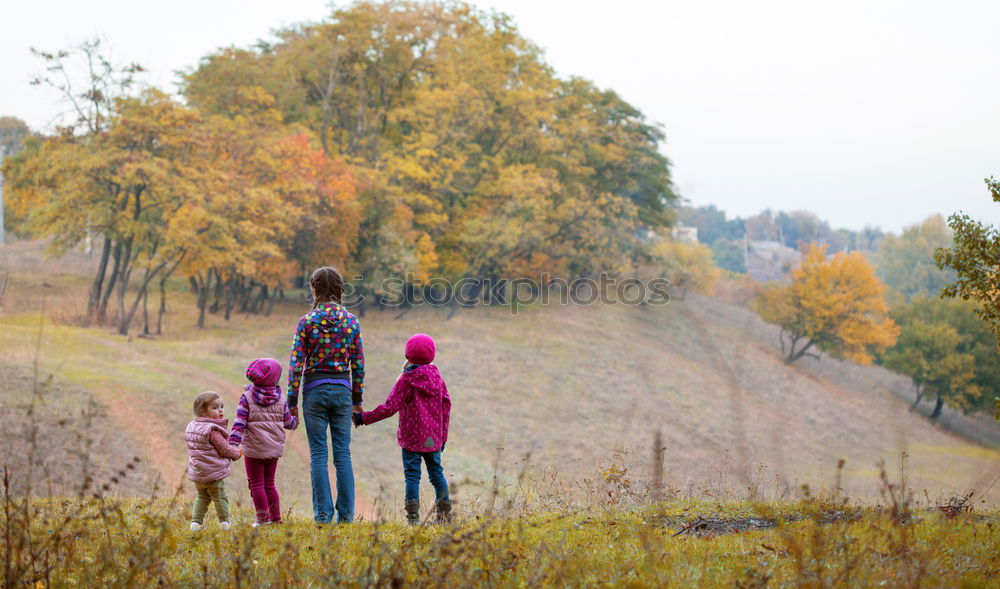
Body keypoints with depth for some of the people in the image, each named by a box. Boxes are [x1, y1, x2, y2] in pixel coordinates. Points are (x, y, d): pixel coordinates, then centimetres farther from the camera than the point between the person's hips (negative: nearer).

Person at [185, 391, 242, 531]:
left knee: (202, 497, 19)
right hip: (213, 472, -7)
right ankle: (224, 522, 10)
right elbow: (224, 449, -16)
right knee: (220, 497, 6)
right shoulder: (212, 430, -20)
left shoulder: (191, 427, 6)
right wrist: (237, 453, 3)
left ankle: (196, 522, 14)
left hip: (197, 472, 7)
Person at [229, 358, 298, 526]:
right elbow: (287, 422, 9)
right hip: (274, 449, 4)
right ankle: (276, 517, 16)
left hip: (254, 449, -4)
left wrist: (233, 444, -18)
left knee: (256, 483, 5)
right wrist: (295, 421, 32)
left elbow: (239, 423, -15)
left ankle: (263, 516, 1)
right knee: (269, 483, 15)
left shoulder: (247, 397, -9)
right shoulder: (281, 399, 0)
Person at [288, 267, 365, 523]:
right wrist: (357, 400, 11)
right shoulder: (351, 321, 2)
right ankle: (346, 514, 5)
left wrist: (292, 402, -1)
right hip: (342, 388, 2)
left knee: (318, 453, 2)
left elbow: (296, 364, -6)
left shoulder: (306, 322, -5)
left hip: (314, 389, -2)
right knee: (342, 452, 5)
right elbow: (358, 364, 4)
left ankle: (323, 513, 0)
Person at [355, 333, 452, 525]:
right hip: (433, 438, 5)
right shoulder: (437, 377, 5)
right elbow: (446, 406, 9)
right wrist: (443, 435, 17)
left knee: (412, 475, -1)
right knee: (436, 473, 14)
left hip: (412, 437, -5)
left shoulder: (406, 380, -11)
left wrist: (364, 418, -5)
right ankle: (445, 514, 18)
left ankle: (413, 517, -6)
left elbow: (389, 408, -14)